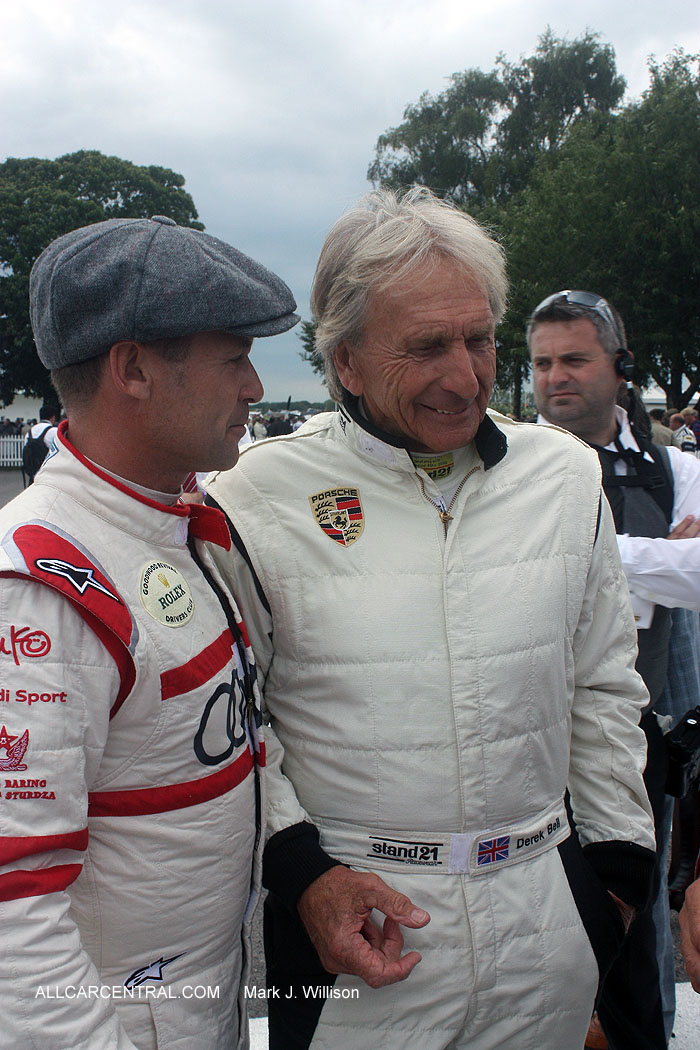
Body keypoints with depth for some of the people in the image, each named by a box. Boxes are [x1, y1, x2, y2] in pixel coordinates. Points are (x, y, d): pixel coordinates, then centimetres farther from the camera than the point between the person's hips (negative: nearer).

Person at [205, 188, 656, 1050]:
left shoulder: (565, 477, -1)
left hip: (547, 910, 4)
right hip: (355, 914, -3)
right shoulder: (257, 500, -12)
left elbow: (604, 688, 8)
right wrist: (298, 871, -10)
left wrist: (620, 859, 10)